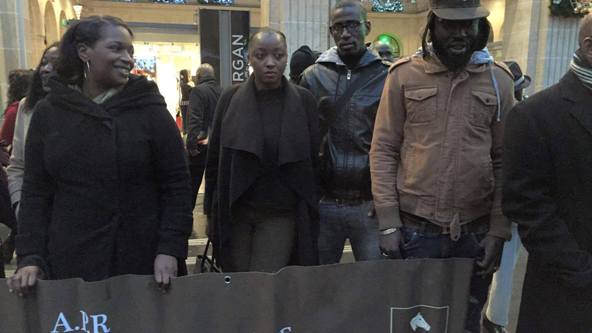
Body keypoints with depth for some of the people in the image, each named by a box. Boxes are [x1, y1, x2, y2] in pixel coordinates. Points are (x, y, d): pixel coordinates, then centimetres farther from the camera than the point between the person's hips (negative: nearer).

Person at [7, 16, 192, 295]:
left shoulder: (150, 109, -4)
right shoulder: (48, 112, 3)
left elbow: (176, 185, -5)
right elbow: (36, 191, 6)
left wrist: (170, 249, -13)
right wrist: (30, 256, -3)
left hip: (142, 260, -2)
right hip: (68, 262, 2)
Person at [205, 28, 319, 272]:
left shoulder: (303, 100, -2)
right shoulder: (231, 98, 0)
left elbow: (313, 161, 0)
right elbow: (214, 158, 5)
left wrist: (310, 213, 0)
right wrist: (212, 210, 4)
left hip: (281, 216, -1)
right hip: (235, 213, 2)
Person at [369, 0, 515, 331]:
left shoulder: (498, 79, 2)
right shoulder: (404, 74, -3)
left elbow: (505, 160, 3)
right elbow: (383, 150, -3)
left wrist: (499, 230, -1)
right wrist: (388, 223, -7)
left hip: (477, 232, 2)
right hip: (414, 228, -1)